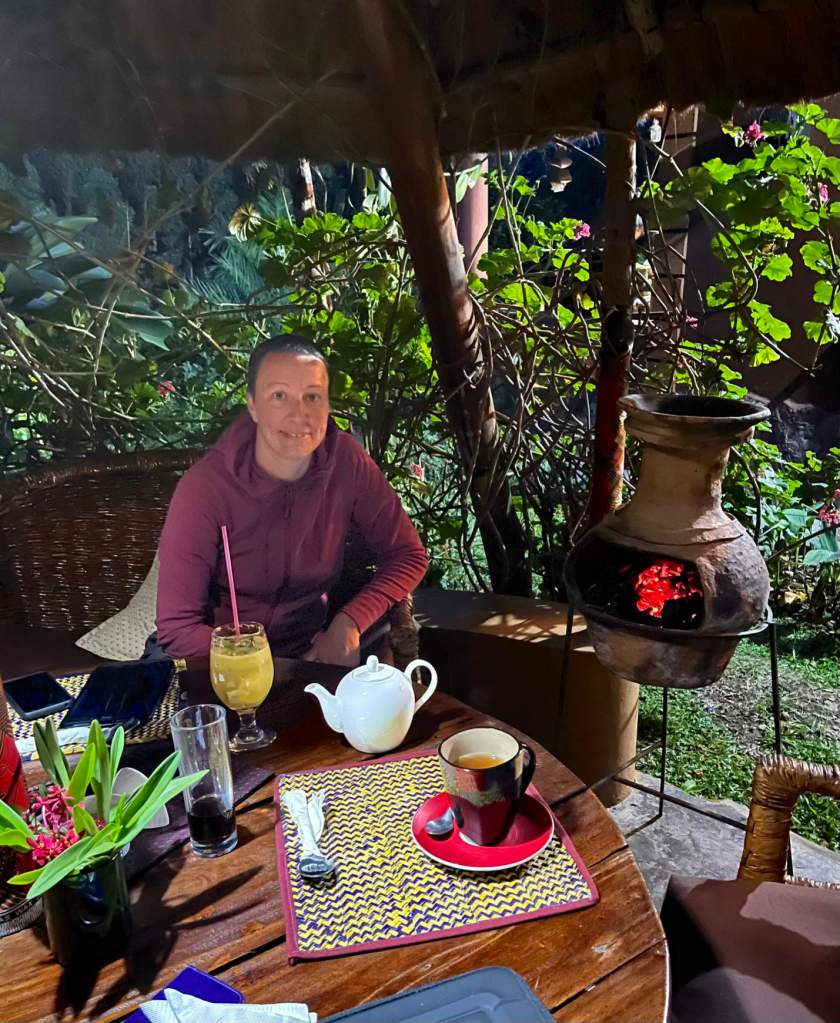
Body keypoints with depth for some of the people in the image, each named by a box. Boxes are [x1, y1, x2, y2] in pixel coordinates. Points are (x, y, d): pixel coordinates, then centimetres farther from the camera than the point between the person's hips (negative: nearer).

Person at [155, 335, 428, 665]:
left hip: (313, 649, 2)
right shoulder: (204, 489, -17)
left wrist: (349, 624, -16)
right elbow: (178, 628, -14)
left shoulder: (347, 461, -9)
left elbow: (408, 555, -1)